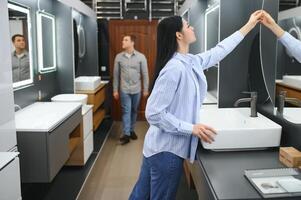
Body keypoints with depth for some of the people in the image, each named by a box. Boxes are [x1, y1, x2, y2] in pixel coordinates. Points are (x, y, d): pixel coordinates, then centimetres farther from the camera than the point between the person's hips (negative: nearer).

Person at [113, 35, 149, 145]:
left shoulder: (141, 57, -6)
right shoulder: (119, 57, -1)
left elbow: (145, 74, -2)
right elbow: (116, 74, 4)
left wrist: (146, 89, -1)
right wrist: (115, 90, 3)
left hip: (136, 89, 0)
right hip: (124, 90, 0)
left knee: (134, 111, 13)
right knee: (126, 111, -1)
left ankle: (131, 130, 29)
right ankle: (126, 134, 4)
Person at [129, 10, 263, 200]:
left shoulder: (192, 62, 5)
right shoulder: (175, 68, -22)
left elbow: (220, 50, 21)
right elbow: (154, 113, -23)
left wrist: (249, 25, 28)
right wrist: (191, 128, -22)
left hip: (162, 147, 9)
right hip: (167, 150, -8)